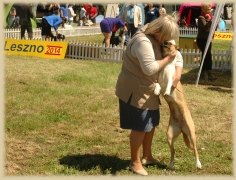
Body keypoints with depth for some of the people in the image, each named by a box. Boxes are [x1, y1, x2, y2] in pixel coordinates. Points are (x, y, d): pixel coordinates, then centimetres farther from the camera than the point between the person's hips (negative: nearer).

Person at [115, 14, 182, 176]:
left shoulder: (158, 39, 3)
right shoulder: (143, 42, -27)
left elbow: (177, 56, 6)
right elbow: (150, 69, -34)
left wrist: (177, 76, -8)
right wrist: (167, 59, -22)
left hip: (147, 90, 10)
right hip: (136, 91, -10)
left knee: (151, 123, 18)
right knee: (140, 127, -2)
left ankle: (147, 156, 35)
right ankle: (135, 162, 13)